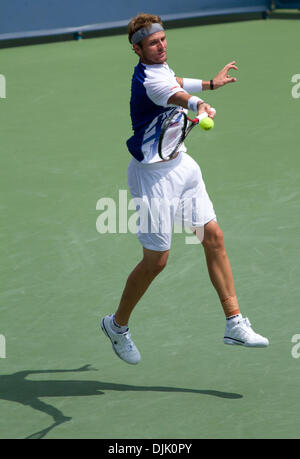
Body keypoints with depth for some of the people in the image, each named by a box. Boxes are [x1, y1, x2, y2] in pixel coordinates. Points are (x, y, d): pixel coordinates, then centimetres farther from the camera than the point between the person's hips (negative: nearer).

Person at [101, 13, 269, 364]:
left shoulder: (160, 68, 8)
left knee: (213, 237, 2)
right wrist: (200, 105, -67)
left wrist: (210, 83, 46)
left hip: (181, 164, 9)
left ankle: (234, 324, 5)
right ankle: (117, 325, 20)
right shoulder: (148, 78, -23)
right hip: (154, 174, -9)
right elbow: (175, 95, -47)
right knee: (156, 260, -3)